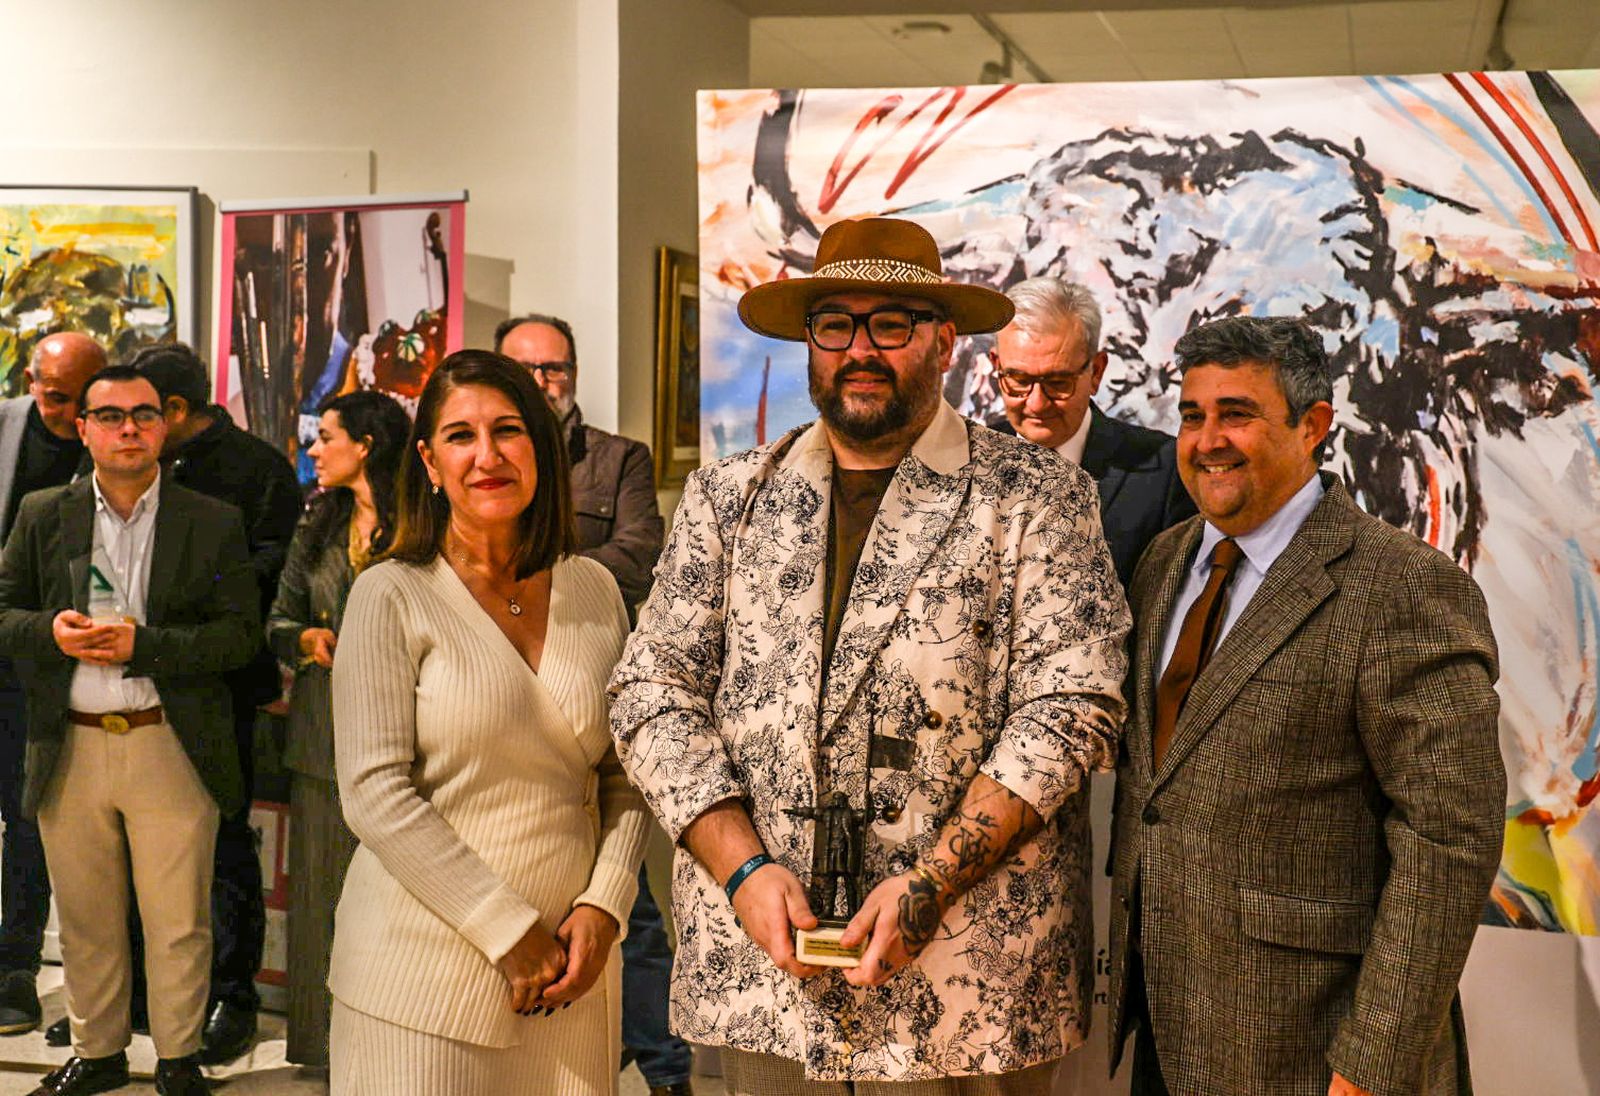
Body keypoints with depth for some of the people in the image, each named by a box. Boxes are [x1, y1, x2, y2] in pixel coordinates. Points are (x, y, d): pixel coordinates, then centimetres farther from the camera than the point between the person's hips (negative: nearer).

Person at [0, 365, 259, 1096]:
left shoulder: (214, 524, 0)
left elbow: (239, 635, -5)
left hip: (172, 748, -2)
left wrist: (142, 645, -17)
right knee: (85, 918, 14)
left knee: (177, 920, 3)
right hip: (70, 749, 3)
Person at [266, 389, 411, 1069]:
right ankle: (325, 1039, 18)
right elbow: (278, 619, 17)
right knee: (322, 887, 8)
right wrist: (306, 638, -3)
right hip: (323, 730, 5)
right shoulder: (318, 525, 15)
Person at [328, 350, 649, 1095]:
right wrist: (511, 932, -14)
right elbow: (375, 793, -13)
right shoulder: (391, 597, -6)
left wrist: (603, 907, -6)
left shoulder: (594, 591, 6)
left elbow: (627, 773, 9)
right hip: (427, 969, -3)